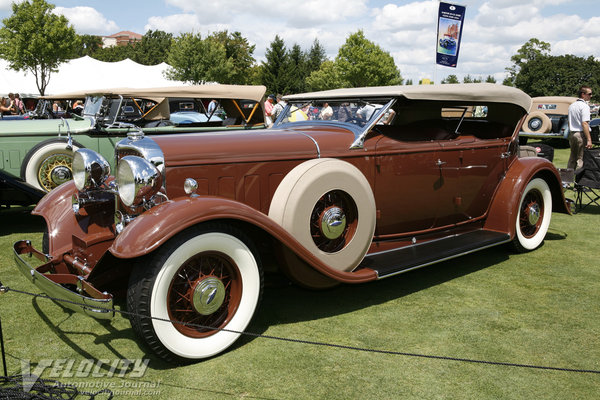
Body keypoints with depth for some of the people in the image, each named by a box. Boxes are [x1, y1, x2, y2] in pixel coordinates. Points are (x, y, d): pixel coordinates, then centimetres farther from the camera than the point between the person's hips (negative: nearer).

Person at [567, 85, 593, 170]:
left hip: (572, 134, 8)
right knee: (581, 159, -5)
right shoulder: (584, 106, -11)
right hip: (581, 134, -8)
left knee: (572, 158, 14)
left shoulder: (571, 106, 14)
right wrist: (589, 139, -19)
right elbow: (584, 124, -19)